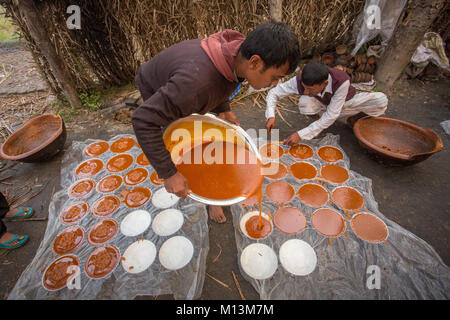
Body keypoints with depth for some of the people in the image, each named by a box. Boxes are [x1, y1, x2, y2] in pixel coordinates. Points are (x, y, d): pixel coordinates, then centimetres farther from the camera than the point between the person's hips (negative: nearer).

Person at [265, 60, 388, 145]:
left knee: (381, 101, -25)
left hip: (344, 103, 0)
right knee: (304, 102, -36)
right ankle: (316, 118, -2)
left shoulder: (341, 81, -40)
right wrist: (271, 116, -42)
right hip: (321, 104, 0)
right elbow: (274, 92, -24)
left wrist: (301, 135, -44)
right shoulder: (300, 80, -34)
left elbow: (331, 116, -38)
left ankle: (354, 119, 6)